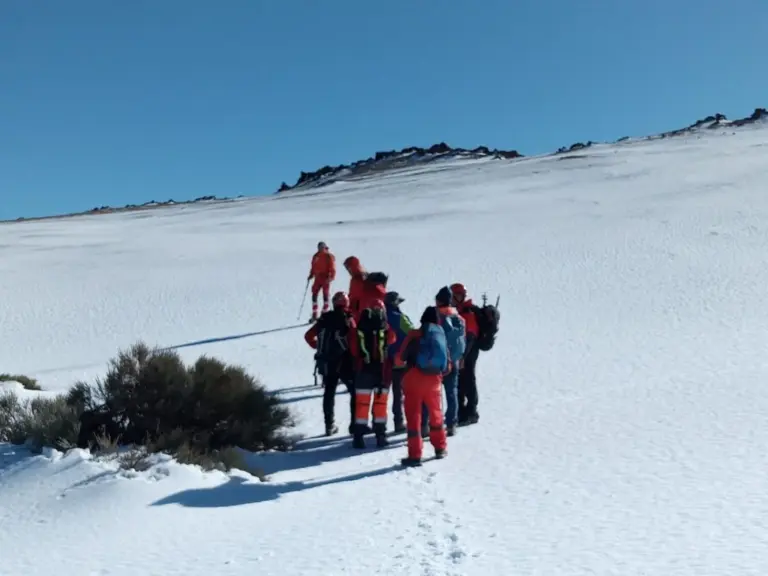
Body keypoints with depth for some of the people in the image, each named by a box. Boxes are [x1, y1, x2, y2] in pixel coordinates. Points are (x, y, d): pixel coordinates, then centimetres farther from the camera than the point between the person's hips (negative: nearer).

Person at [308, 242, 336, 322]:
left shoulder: (329, 256, -4)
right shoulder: (316, 256, 10)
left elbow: (332, 268, -9)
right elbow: (313, 267, 16)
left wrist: (331, 277, -19)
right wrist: (311, 275, 4)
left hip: (326, 279, -5)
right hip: (318, 278, 5)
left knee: (325, 295, -2)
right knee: (314, 295, 0)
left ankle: (325, 314, 6)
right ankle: (314, 315, 4)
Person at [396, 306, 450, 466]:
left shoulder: (415, 334, 0)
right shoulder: (442, 336, 12)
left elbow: (400, 359, -4)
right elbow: (447, 366, 11)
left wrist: (403, 363, 19)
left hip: (414, 379, -4)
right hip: (434, 381, 4)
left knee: (413, 416, 0)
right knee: (436, 413, 23)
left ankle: (415, 455, -4)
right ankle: (440, 448, 35)